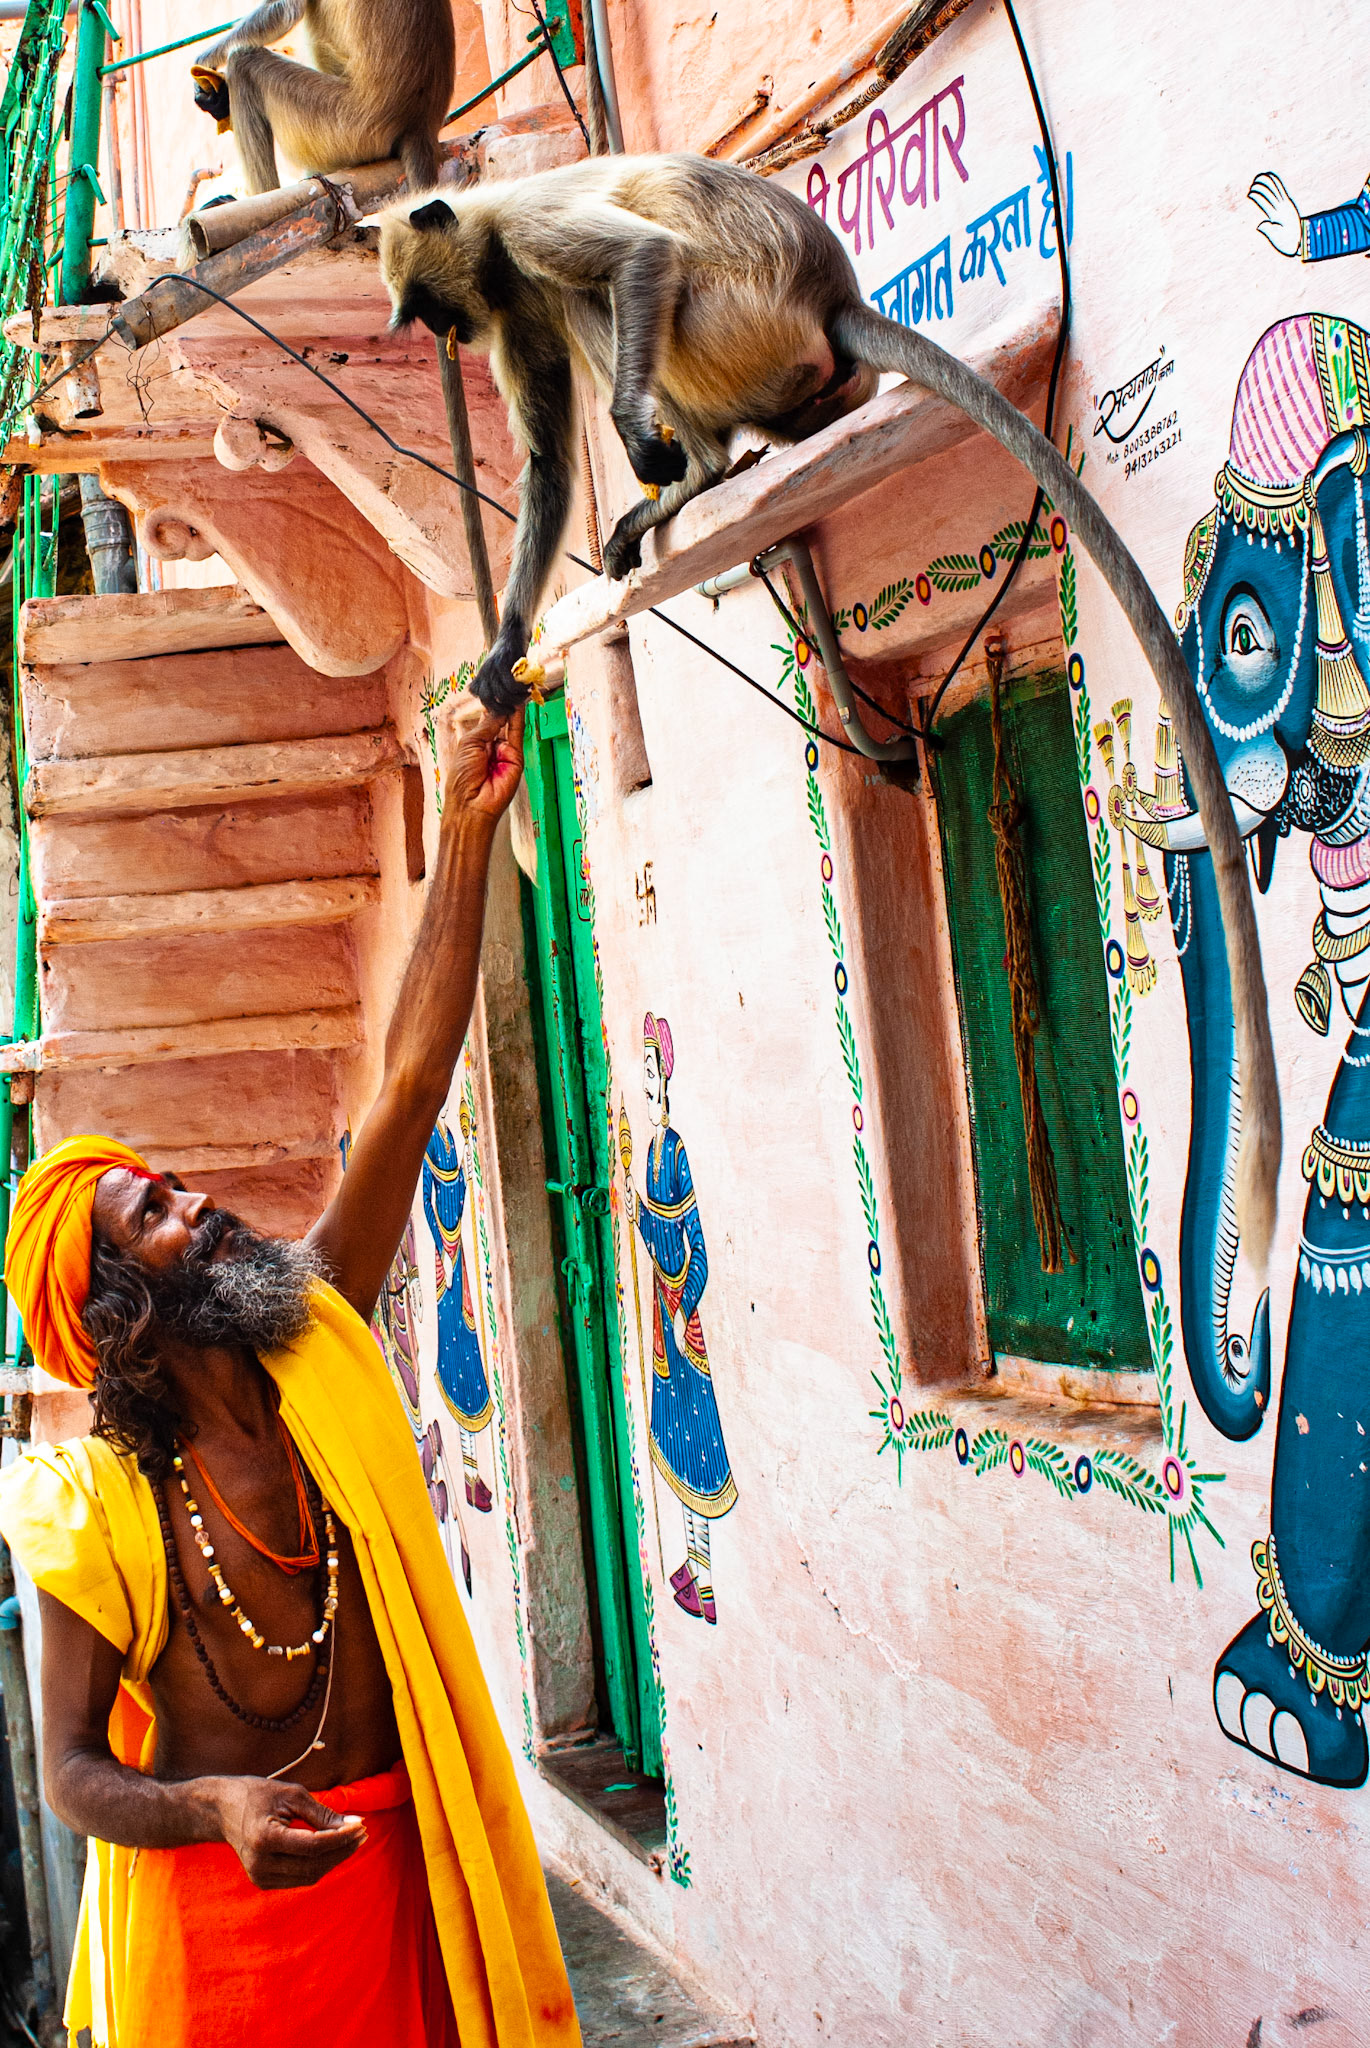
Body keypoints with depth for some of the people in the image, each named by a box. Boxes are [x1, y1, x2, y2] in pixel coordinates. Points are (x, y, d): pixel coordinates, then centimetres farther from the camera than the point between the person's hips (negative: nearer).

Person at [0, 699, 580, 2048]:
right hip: (215, 1892, -4)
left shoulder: (320, 1342, -4)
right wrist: (216, 1809, -33)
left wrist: (469, 828, -13)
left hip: (395, 1855, 4)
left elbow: (411, 1084, -9)